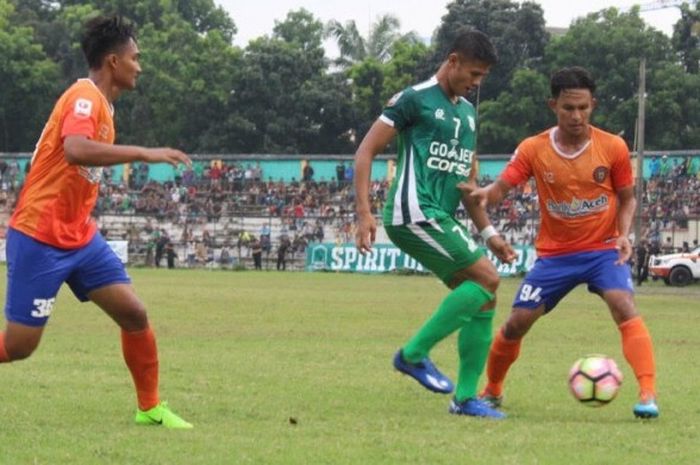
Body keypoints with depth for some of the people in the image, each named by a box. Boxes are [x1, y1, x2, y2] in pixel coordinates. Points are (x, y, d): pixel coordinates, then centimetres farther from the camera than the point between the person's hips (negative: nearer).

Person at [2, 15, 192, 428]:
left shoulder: (100, 102, 12)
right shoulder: (85, 96, -16)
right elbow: (76, 150, -35)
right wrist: (143, 154, -33)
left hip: (79, 236, 9)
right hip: (40, 238, -9)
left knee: (134, 313, 1)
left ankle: (150, 408, 11)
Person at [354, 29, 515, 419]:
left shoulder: (468, 112, 20)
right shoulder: (415, 99, -4)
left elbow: (469, 180, 28)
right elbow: (366, 152, -5)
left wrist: (489, 232, 21)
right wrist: (365, 214, -14)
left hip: (443, 220, 8)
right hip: (415, 214, -8)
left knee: (484, 302, 2)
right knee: (487, 279, -17)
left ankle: (465, 397, 8)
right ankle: (414, 353, -11)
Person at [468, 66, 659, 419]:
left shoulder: (613, 148, -9)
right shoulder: (533, 149, -8)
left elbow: (627, 198, 4)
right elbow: (501, 188, -11)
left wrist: (624, 234, -14)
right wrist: (483, 194, -35)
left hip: (604, 250, -2)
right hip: (555, 254, 2)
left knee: (624, 307, -27)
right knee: (516, 323, 2)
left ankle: (648, 395, -28)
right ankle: (492, 391, 28)